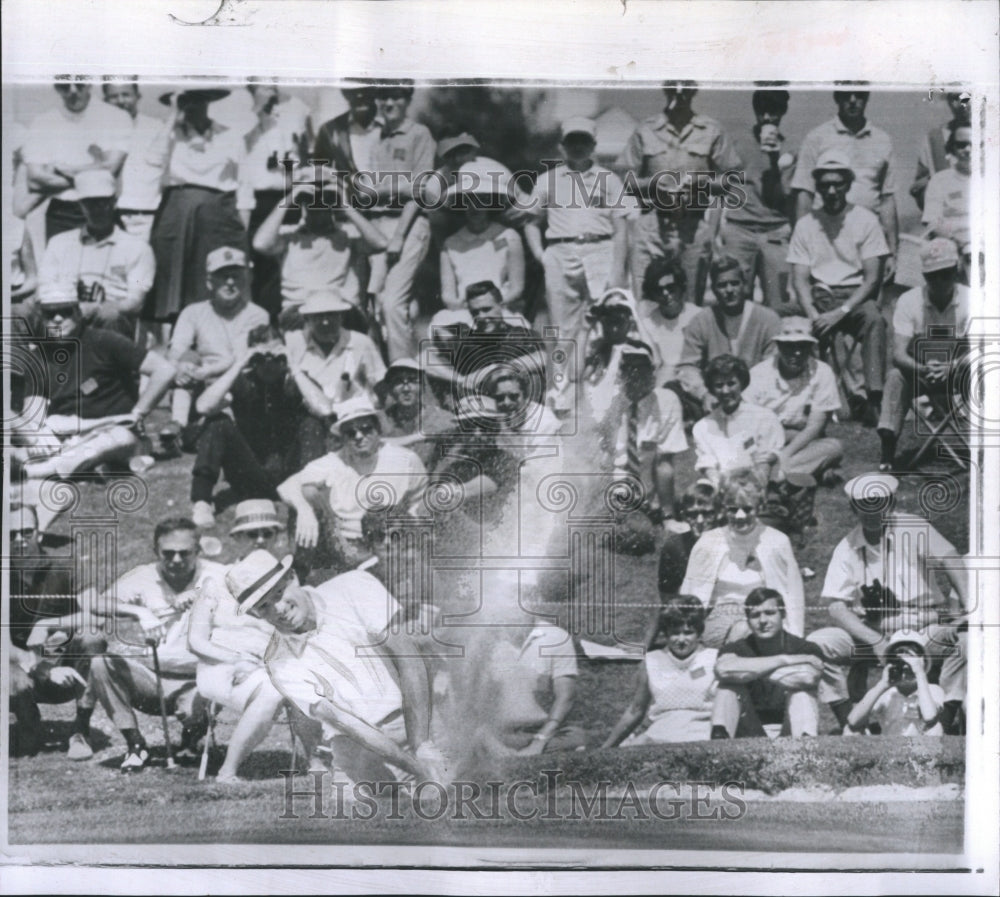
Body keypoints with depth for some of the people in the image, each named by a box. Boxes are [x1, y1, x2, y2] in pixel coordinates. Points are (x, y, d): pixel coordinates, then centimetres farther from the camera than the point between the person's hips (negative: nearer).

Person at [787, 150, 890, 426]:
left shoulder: (865, 220, 3)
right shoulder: (806, 223, 9)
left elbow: (872, 278, -4)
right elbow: (800, 279, 3)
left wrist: (841, 312, -20)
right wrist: (814, 315, -18)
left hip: (856, 295, -2)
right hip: (819, 296, 2)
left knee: (873, 318, -36)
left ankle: (874, 397, -39)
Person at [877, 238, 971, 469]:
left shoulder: (969, 299, -12)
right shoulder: (908, 301, -13)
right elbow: (899, 353, -20)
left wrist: (950, 368, -40)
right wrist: (924, 369, -42)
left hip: (956, 373, 0)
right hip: (918, 371, 0)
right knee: (895, 376, -31)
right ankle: (887, 448, -30)